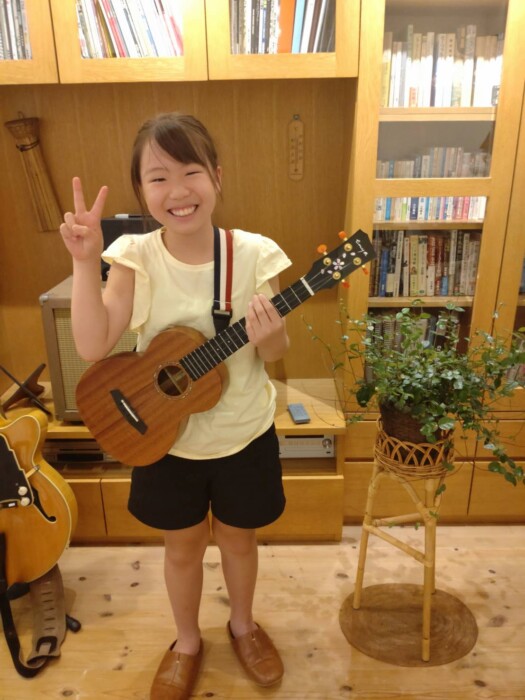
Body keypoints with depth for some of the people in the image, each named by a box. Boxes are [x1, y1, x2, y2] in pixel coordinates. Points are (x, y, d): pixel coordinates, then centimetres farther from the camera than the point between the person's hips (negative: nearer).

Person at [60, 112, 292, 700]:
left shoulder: (252, 254, -15)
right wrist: (85, 262, -29)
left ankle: (243, 625, 54)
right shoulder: (136, 258, -13)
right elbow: (91, 346, -21)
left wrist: (270, 337, -30)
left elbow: (276, 354, -8)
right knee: (183, 546, 21)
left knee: (238, 539, 22)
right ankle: (186, 642, 51)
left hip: (243, 433, 0)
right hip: (165, 437, 1)